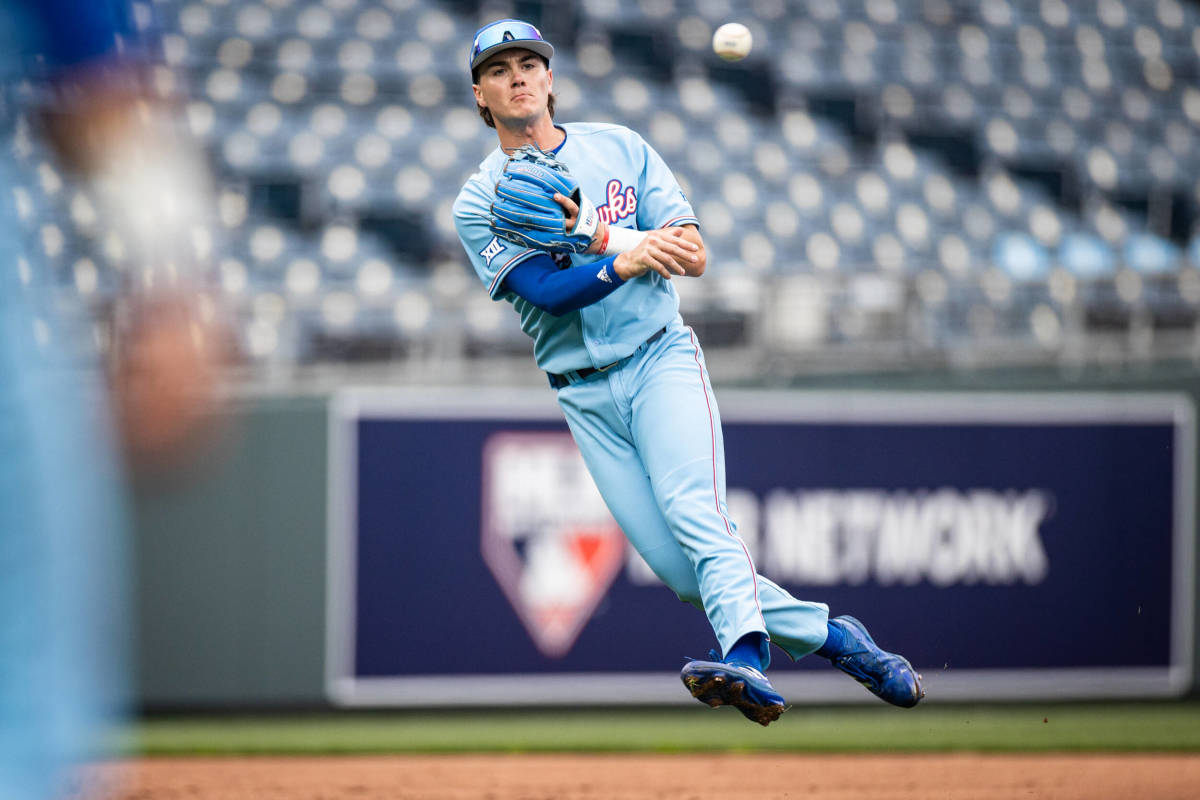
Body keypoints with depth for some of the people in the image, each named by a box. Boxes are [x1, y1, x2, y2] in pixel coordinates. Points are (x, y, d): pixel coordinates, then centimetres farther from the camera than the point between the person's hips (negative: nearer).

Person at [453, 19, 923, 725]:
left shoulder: (621, 149, 8)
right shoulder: (480, 204, 3)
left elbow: (694, 256, -1)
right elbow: (546, 290, -14)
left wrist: (597, 235, -16)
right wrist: (626, 260, -32)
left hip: (660, 357, -1)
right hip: (585, 395, 1)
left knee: (693, 511, -27)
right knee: (682, 570, -8)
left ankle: (747, 659, -47)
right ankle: (834, 638, 5)